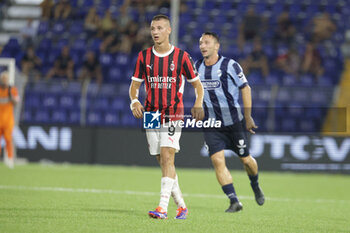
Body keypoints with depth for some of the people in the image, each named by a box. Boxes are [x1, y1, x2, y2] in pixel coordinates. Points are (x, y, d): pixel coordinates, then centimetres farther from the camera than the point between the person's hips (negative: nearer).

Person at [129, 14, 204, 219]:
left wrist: (198, 104, -14)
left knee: (167, 157, -17)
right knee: (163, 162, 5)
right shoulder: (144, 56, 6)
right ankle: (182, 206, 18)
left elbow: (197, 84, 5)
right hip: (151, 115, 4)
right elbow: (135, 85, 11)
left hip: (173, 115, -4)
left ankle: (163, 207, -23)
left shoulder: (181, 56, -2)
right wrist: (134, 101, -10)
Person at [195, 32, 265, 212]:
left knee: (246, 159, 7)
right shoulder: (197, 67, 2)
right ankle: (234, 201, -10)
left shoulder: (229, 65, -12)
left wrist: (248, 117, -5)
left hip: (234, 122, -3)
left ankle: (255, 185, 41)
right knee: (217, 160, -14)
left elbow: (245, 88, -5)